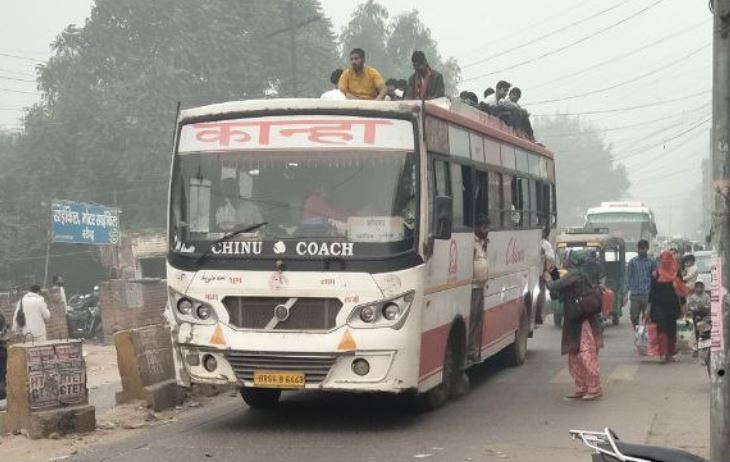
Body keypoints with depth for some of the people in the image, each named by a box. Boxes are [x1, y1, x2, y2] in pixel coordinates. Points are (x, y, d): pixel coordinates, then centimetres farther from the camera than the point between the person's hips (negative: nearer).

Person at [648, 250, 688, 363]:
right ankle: (663, 354, -20)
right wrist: (649, 306, 1)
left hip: (672, 305, 1)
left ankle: (670, 353, 16)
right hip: (659, 306, -1)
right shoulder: (656, 275, 3)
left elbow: (682, 291, 7)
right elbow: (652, 291, 5)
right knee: (661, 328, -13)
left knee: (671, 330, 6)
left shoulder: (676, 275, 4)